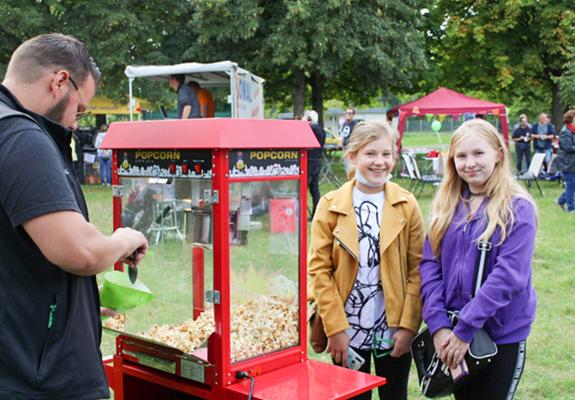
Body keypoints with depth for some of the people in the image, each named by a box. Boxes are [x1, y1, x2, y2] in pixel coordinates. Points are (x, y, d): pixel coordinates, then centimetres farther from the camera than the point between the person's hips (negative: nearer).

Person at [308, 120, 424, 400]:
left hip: (394, 330, 1)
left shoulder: (407, 205, -1)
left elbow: (417, 269, -2)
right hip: (347, 330, -1)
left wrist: (409, 324, -8)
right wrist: (335, 327, -11)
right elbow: (319, 269, -6)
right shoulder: (330, 206, -4)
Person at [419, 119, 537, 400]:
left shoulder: (517, 209, -12)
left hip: (501, 334, -4)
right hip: (452, 332, 4)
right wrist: (438, 323, -12)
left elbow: (509, 276, -19)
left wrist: (465, 329, -21)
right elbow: (429, 263, -1)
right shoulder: (446, 205, 3)